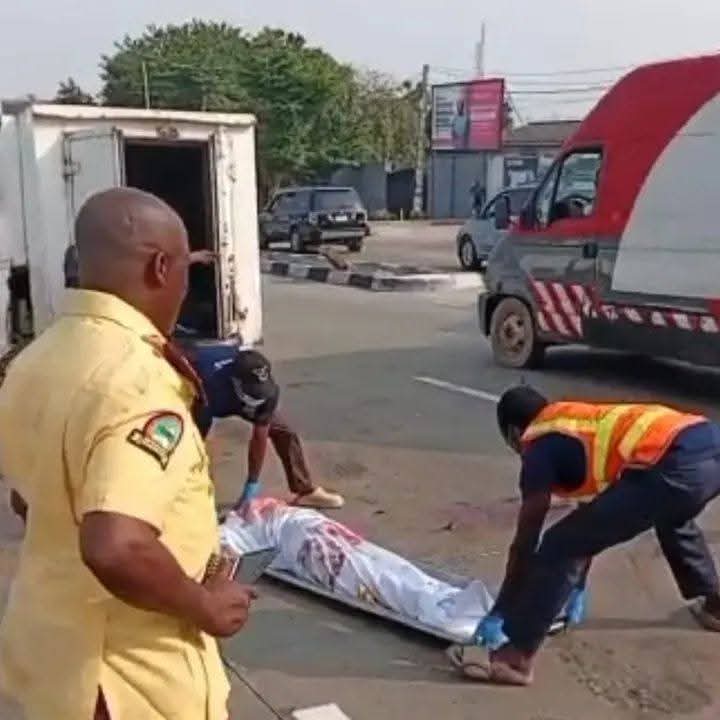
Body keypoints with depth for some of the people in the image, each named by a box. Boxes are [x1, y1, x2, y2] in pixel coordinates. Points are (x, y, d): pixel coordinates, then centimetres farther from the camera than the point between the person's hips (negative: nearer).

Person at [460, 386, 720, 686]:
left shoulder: (540, 446, 10)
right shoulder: (587, 423, 34)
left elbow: (524, 543, 10)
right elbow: (597, 518, 40)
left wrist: (499, 612, 19)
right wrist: (577, 589, 47)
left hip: (678, 466, -9)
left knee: (560, 546, -1)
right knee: (673, 516, 42)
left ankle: (515, 657, -1)